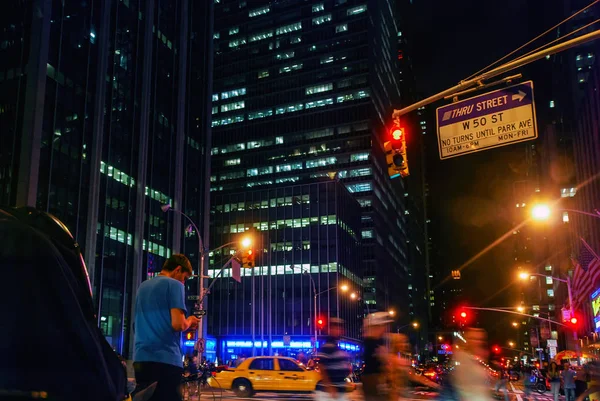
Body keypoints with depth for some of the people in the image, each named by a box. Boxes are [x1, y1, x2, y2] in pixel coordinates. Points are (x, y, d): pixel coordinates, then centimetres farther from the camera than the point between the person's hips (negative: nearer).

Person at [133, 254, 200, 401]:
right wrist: (189, 322, 6)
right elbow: (177, 324, -16)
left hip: (141, 357, 8)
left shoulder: (143, 287, 19)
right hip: (165, 358, -7)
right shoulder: (174, 285, -4)